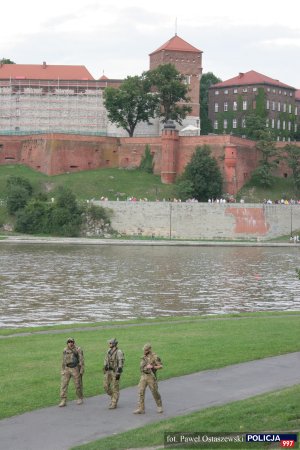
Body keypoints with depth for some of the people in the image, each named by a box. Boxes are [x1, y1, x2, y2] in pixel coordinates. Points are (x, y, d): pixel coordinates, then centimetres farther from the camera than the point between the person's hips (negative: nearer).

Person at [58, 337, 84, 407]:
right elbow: (63, 361, 15)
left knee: (78, 385, 6)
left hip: (75, 369, -3)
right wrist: (62, 370, 13)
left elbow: (81, 360, -7)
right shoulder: (65, 350, 6)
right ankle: (63, 401, -7)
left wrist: (81, 370, -12)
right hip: (67, 369, 3)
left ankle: (80, 399, 26)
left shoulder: (78, 350, -7)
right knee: (64, 385, -7)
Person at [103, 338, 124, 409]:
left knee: (115, 388, -2)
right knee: (106, 386, 6)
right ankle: (113, 397, 28)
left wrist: (118, 373, -23)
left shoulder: (119, 352, -15)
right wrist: (105, 371, 18)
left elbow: (121, 363, -19)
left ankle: (114, 404, 4)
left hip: (115, 371, -7)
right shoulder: (109, 351, 9)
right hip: (108, 371, 7)